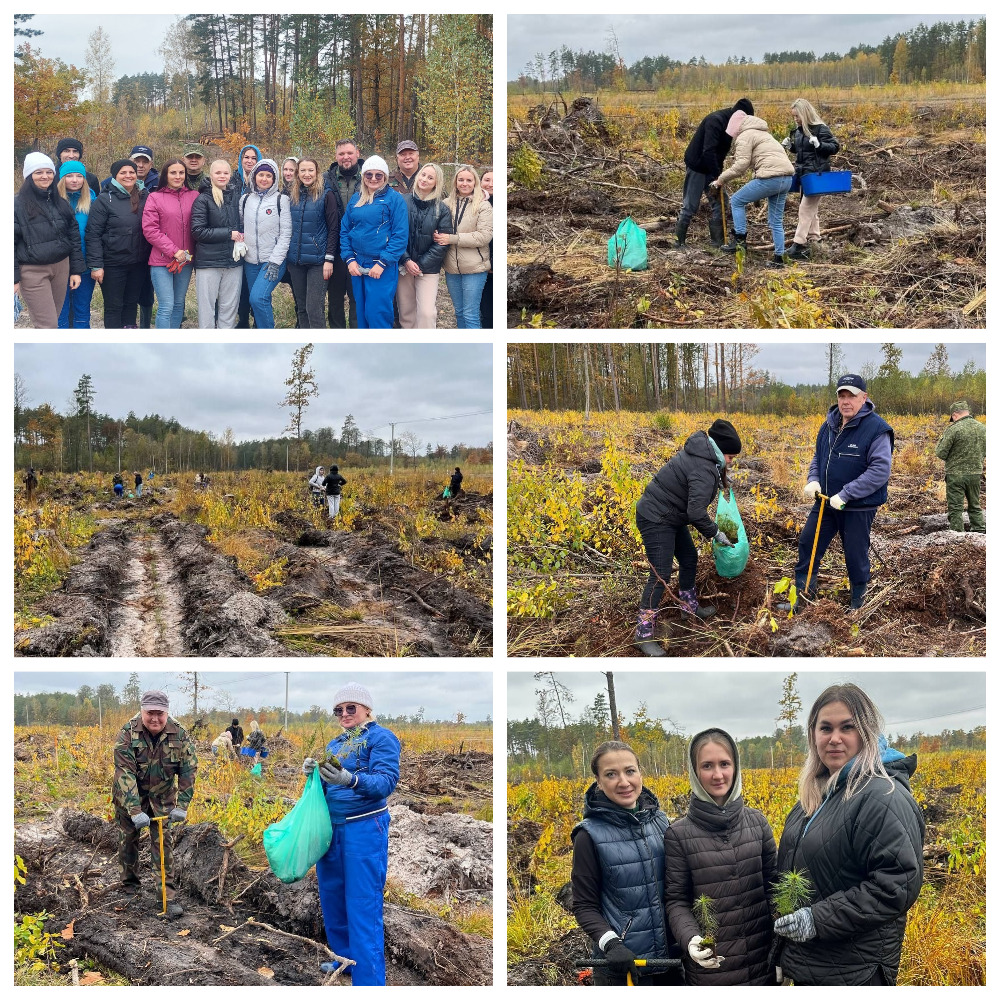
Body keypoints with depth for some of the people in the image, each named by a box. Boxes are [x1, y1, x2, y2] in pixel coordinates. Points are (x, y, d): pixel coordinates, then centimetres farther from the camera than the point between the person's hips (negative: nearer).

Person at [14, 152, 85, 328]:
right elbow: (10, 243, -7)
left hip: (60, 267, 5)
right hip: (32, 272, -5)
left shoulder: (61, 203, 10)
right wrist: (14, 278, -10)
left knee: (52, 320, 6)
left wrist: (76, 270, 9)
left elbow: (74, 238, 14)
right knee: (48, 325, -9)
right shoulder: (18, 205, -6)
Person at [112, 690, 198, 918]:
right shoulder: (128, 734, -24)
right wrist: (135, 811, -36)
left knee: (163, 841, -6)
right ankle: (130, 882, 33)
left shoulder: (178, 734, -17)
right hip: (130, 794, -1)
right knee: (128, 837, 9)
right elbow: (125, 773, -29)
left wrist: (182, 806, -19)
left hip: (162, 794, 1)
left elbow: (189, 770, -12)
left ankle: (167, 896, -7)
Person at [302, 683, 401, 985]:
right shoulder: (335, 745, 17)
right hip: (330, 827, 7)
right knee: (332, 898, 13)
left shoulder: (380, 737, -6)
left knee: (363, 906, -8)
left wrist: (351, 780, -36)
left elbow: (386, 781, -19)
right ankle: (345, 959, 31)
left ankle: (369, 980, -5)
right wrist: (314, 774, -7)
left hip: (364, 829, -7)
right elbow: (326, 788, 15)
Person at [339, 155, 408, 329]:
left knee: (377, 314, -10)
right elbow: (345, 230, 12)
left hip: (382, 268, -5)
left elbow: (400, 235, -10)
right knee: (362, 314, 10)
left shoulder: (394, 199, -4)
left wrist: (382, 263, -15)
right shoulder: (356, 199, 11)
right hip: (357, 266, 5)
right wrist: (350, 259, 0)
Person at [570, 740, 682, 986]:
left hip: (671, 957, 4)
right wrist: (610, 944, -22)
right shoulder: (590, 836, -10)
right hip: (622, 965, -4)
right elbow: (584, 906, -7)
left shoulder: (660, 821, 3)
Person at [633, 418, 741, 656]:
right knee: (661, 575, -10)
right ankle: (644, 633, -6)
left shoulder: (701, 453, 5)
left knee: (689, 558, 21)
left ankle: (688, 604, 41)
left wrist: (720, 479, 36)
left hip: (670, 517, 11)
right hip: (655, 520, -11)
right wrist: (715, 533, -17)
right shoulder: (704, 470, -27)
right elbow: (696, 512, -31)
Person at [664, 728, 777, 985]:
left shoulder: (757, 822, 4)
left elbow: (774, 885, 8)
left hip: (762, 960, 3)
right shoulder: (679, 834, -5)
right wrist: (690, 938, -23)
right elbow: (676, 900, -4)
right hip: (710, 965, -2)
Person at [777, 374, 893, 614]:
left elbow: (880, 471, -24)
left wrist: (845, 495, -27)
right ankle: (803, 598, 20)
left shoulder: (876, 429, -18)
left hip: (859, 507, -6)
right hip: (825, 502, 7)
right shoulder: (830, 424, 4)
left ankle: (857, 605, 26)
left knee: (856, 557, 6)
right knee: (807, 545, 8)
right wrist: (813, 480, -4)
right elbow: (818, 457, 18)